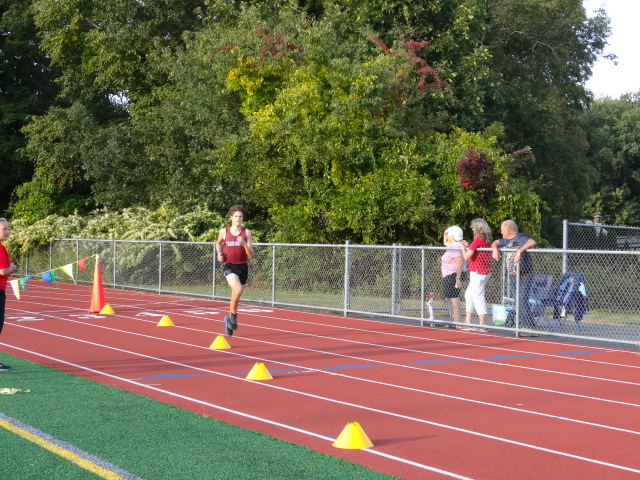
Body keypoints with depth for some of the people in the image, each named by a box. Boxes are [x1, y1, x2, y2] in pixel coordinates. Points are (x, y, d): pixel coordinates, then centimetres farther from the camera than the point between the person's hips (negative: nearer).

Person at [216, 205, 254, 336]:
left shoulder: (246, 232, 0)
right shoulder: (224, 232, 0)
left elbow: (251, 255, -4)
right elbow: (218, 243, 23)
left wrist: (244, 243, -21)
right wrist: (219, 254, 5)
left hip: (242, 267, 2)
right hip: (228, 266, -2)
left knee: (235, 297, 11)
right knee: (238, 290, -28)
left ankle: (229, 320, 34)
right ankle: (233, 315, -6)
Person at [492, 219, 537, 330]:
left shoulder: (521, 238, -15)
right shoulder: (506, 240, 12)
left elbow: (532, 242, -34)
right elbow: (495, 243, 27)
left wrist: (520, 251, -43)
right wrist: (495, 248, 4)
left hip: (524, 277, -9)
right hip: (512, 277, 9)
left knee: (523, 300, -14)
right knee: (518, 302, 9)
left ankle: (529, 327, -11)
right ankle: (524, 326, 13)